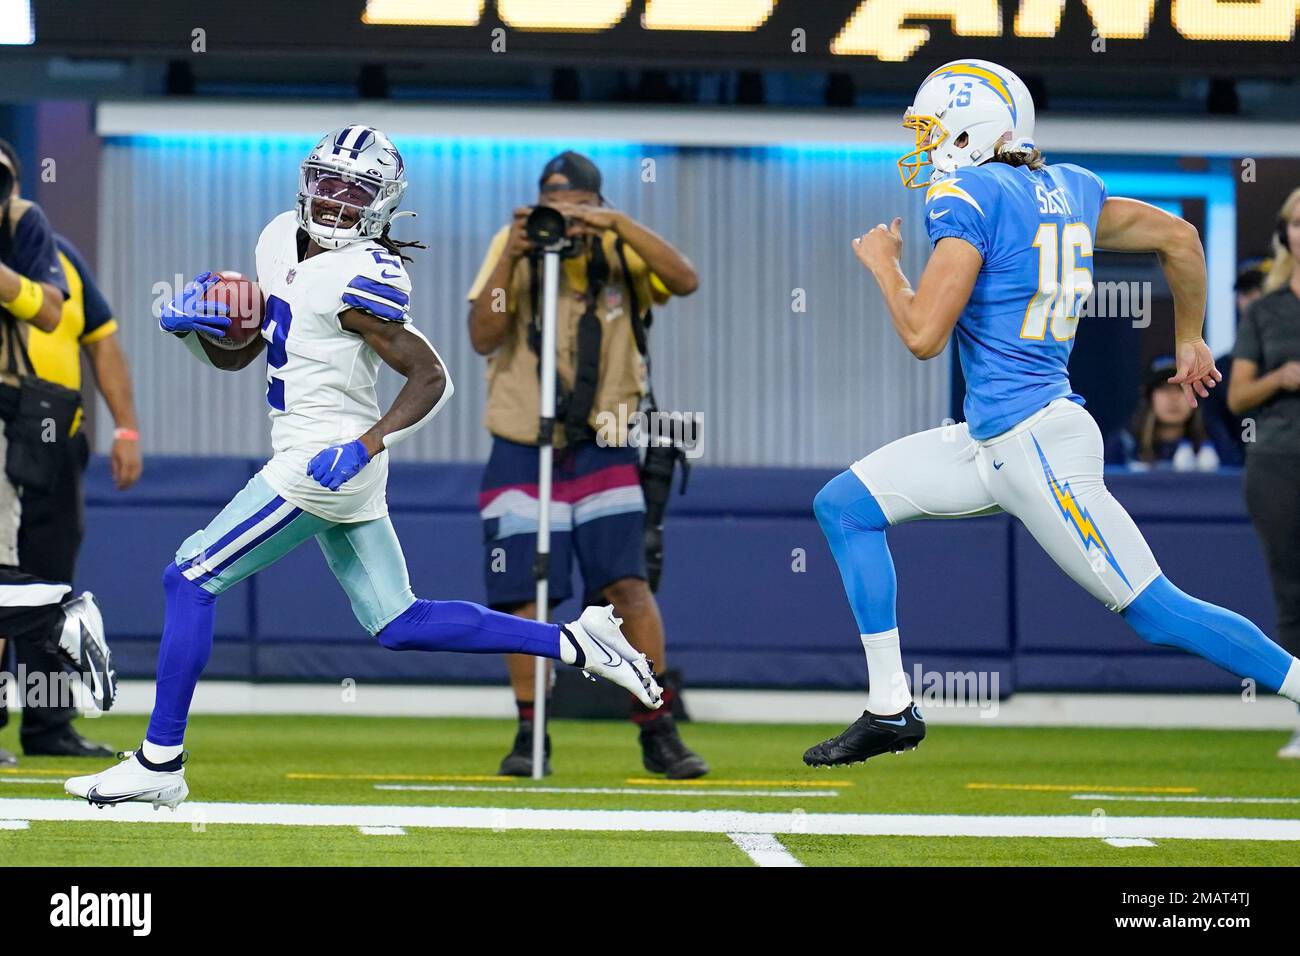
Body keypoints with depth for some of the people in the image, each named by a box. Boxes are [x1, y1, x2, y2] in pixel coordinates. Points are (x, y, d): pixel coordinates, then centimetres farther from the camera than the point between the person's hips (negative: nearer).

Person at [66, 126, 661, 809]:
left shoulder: (361, 279, -17)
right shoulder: (282, 241, 9)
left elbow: (431, 379, -15)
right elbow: (235, 355, 18)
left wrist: (365, 446, -25)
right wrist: (193, 323, -2)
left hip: (324, 465, -9)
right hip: (332, 473, 9)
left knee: (190, 581, -5)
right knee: (400, 626, 14)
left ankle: (159, 763, -1)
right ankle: (573, 642, 15)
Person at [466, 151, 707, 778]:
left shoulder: (618, 254, -1)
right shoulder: (514, 249, -3)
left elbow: (685, 280, -19)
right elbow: (482, 338, -12)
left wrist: (617, 225, -25)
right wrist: (510, 258, -23)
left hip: (602, 452, 0)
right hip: (522, 453, 0)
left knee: (630, 585, -11)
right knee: (524, 601, -2)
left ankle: (658, 735, -3)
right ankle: (530, 736, 12)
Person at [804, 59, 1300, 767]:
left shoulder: (969, 196, -14)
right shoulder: (1067, 190, 10)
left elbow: (923, 335, -19)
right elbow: (1179, 238, 18)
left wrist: (884, 263, 0)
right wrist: (1188, 340, 32)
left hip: (1039, 444, -10)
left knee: (1156, 612, -6)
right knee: (844, 506, 11)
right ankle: (890, 709, 11)